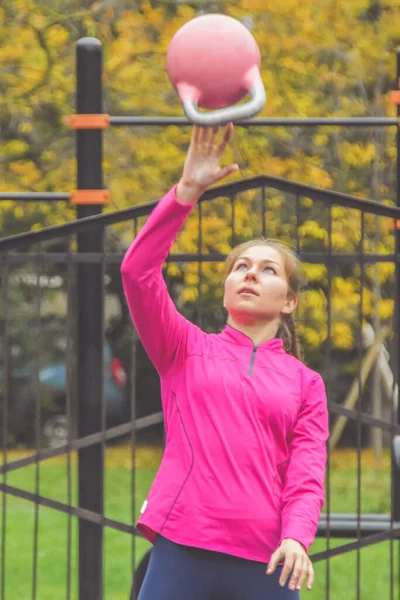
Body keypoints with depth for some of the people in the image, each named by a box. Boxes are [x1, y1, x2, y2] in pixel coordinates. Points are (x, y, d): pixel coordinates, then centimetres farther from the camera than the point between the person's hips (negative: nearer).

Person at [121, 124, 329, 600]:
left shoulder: (305, 383, 16)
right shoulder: (187, 350, 14)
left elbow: (308, 470, 4)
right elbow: (137, 271, 0)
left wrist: (297, 537, -16)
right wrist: (188, 189, -8)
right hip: (182, 554, -1)